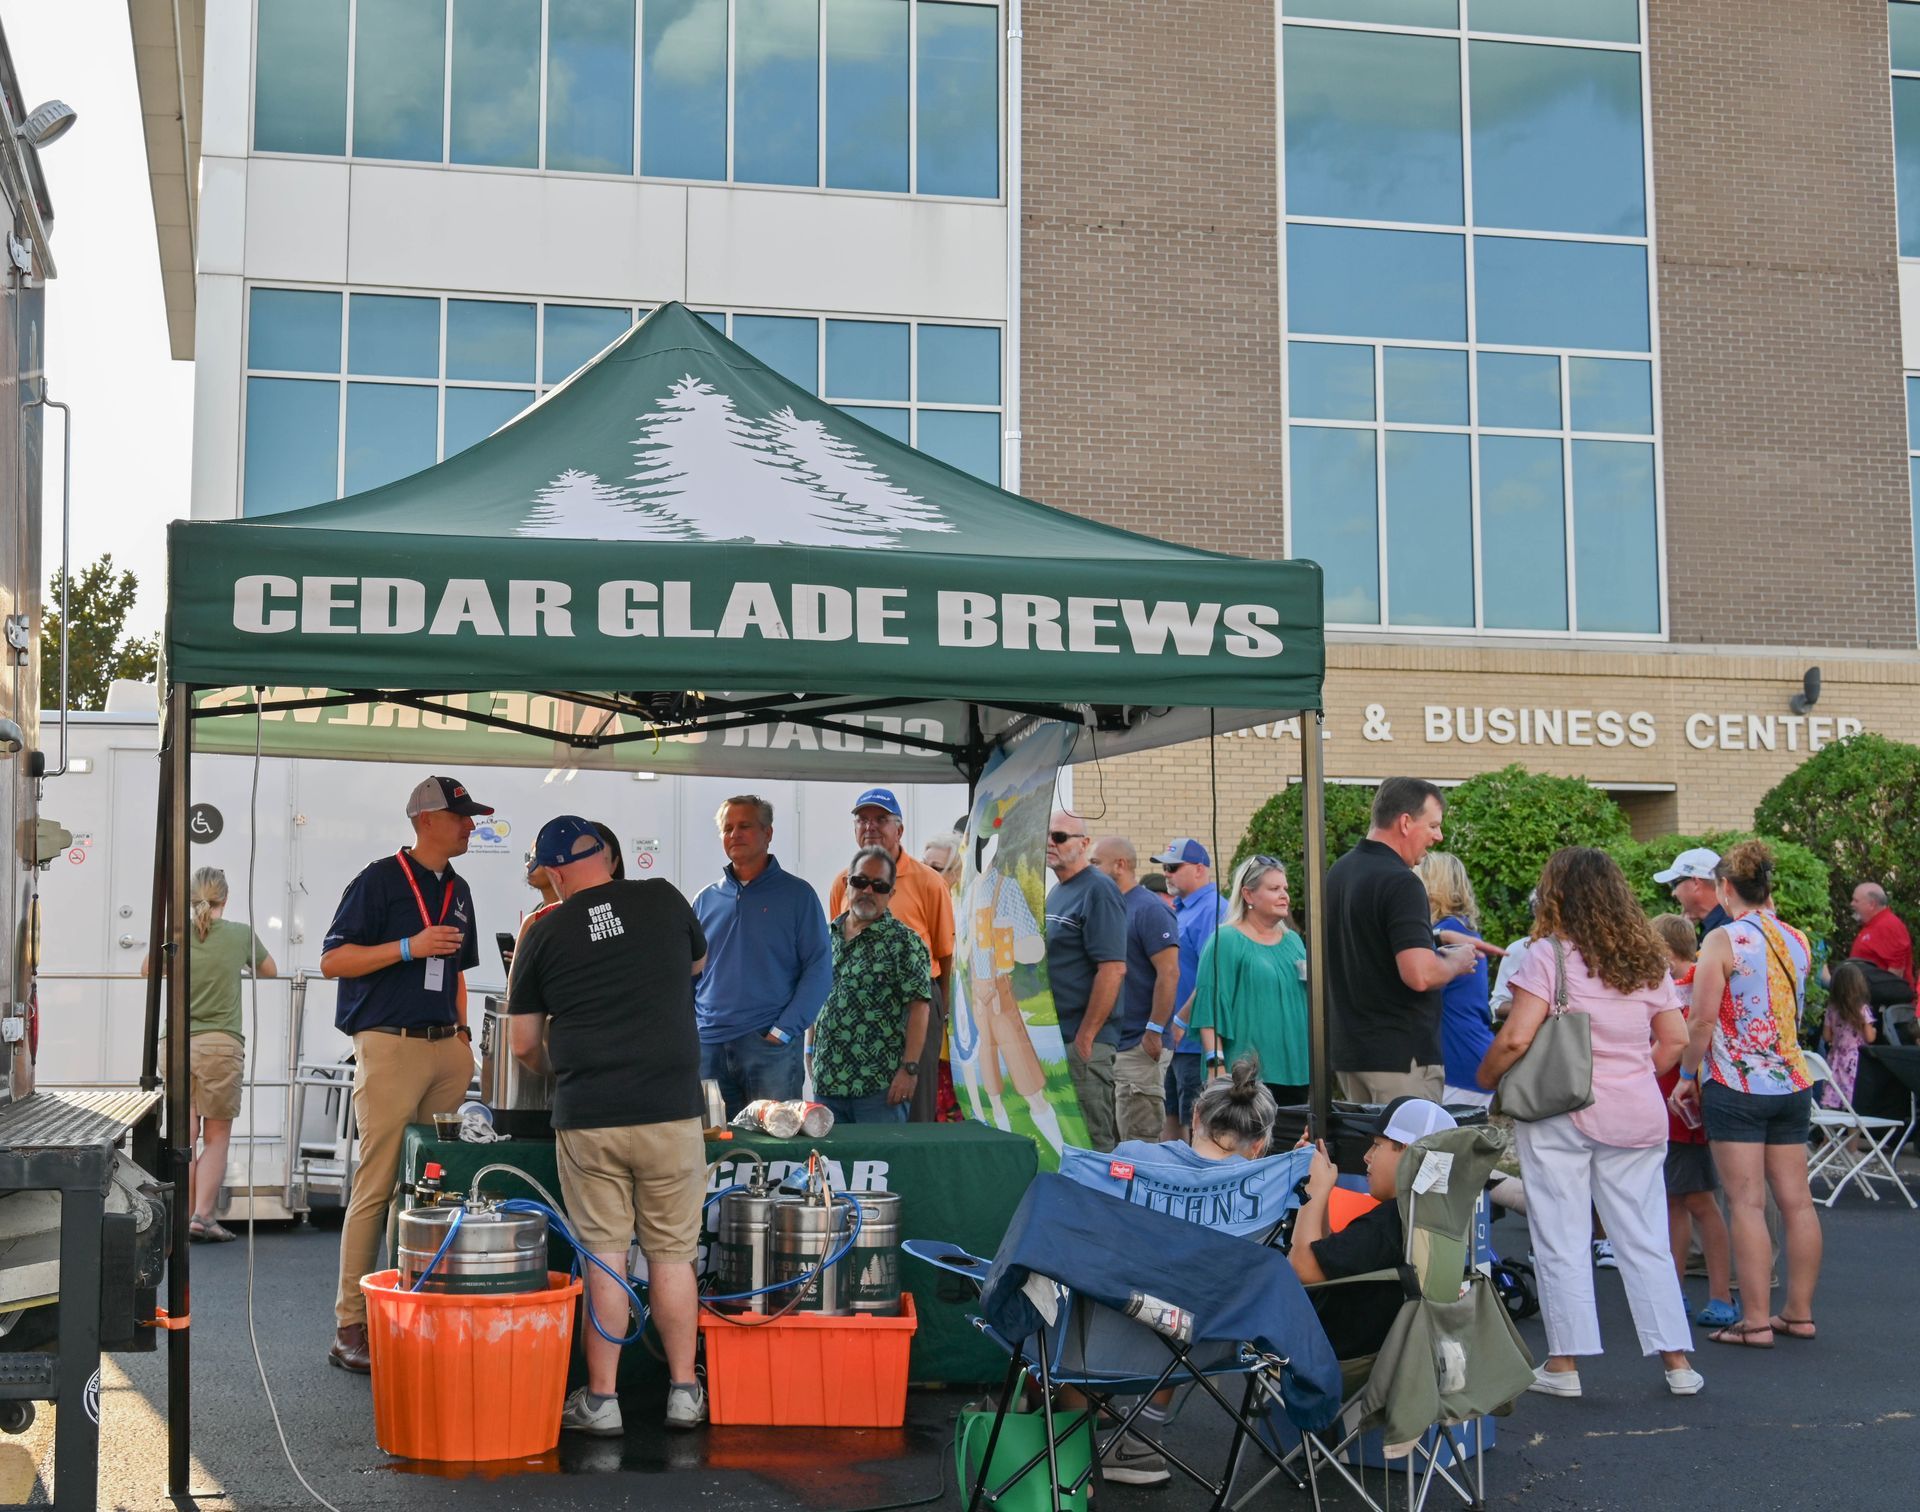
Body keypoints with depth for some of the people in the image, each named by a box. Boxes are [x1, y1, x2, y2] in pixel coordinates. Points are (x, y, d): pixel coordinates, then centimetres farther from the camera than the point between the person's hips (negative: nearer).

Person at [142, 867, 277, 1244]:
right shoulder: (241, 934, -1)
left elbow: (147, 971, 22)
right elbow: (269, 971, 18)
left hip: (178, 1044, 2)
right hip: (221, 1043, -2)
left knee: (185, 1136, 7)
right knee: (217, 1137, 4)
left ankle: (183, 1218, 8)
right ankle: (202, 1216, -5)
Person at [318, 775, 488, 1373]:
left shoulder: (457, 890, 18)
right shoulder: (379, 880, -4)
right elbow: (332, 961, -8)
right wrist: (410, 947, -16)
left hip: (446, 1049, 7)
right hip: (389, 1047, -7)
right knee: (377, 1186, -8)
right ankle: (350, 1325, -2)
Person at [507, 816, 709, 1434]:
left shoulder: (544, 934, 0)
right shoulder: (664, 900, 2)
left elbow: (524, 1044, 9)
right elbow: (697, 962, 24)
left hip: (587, 1118, -1)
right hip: (672, 1110, 1)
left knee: (603, 1257, 6)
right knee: (673, 1253, 10)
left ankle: (600, 1398, 11)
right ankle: (684, 1391, 17)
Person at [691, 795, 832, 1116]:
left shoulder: (796, 895, 2)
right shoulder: (707, 899, 14)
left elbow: (819, 969, -4)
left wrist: (785, 1030, -12)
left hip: (771, 1045, -4)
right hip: (708, 1046, 4)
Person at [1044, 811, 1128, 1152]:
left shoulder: (1097, 890, -12)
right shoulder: (1056, 892, 17)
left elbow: (1113, 968, -20)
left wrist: (1086, 1035, -21)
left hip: (1081, 1041, -10)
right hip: (1051, 1040, 10)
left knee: (1090, 1142, -5)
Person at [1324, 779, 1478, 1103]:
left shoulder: (1337, 873, 11)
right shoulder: (1400, 883, -18)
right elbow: (1420, 975, -26)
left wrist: (1437, 942, 23)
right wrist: (1457, 962, -6)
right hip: (1401, 1056, -9)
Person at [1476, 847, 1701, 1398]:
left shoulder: (1550, 955, -10)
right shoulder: (1648, 959, 8)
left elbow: (1515, 1039, -15)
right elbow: (1675, 1039, 11)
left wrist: (1486, 1079, 1)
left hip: (1561, 1111, -5)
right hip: (1637, 1115, 5)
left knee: (1562, 1242, 4)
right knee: (1645, 1240, 11)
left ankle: (1564, 1364, 8)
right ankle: (1676, 1360, 12)